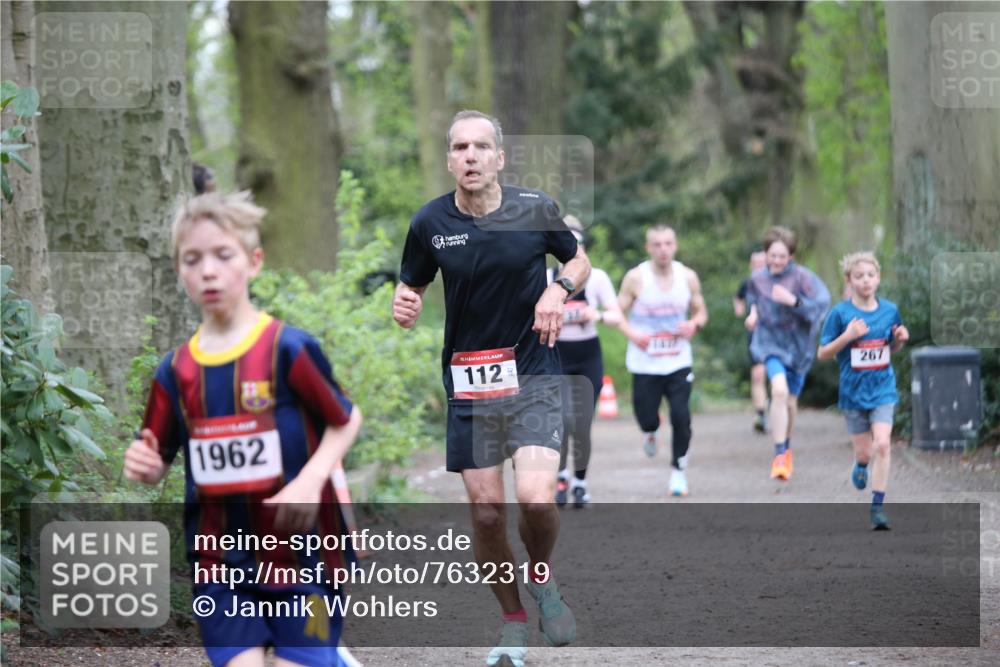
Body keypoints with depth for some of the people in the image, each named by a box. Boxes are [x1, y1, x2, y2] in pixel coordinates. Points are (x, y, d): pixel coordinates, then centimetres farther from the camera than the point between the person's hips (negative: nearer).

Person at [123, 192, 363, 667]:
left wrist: (311, 480, -14)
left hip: (298, 548, -3)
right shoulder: (175, 371, 4)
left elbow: (345, 420, 1)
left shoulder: (288, 349, -8)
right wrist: (143, 465, -13)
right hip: (220, 562, 3)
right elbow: (157, 463, 11)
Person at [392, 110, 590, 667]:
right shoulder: (430, 223, -2)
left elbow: (579, 260, 12)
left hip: (534, 374, -2)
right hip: (468, 381, 2)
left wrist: (560, 288, -9)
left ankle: (542, 578, 14)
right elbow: (412, 287, 12)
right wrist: (405, 307, -12)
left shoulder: (536, 209, -5)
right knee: (486, 512, 1)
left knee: (536, 499, -19)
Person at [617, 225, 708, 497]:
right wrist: (632, 334, -20)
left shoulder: (688, 277, 1)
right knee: (647, 419, 0)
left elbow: (701, 312, 13)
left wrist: (694, 325, -11)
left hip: (679, 362, 1)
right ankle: (650, 433, 39)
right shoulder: (636, 278, -7)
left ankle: (678, 469, 9)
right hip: (645, 363, -1)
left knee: (681, 417, -11)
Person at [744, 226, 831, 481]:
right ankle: (779, 455, -22)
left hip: (798, 344, 0)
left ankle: (787, 448, 41)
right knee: (779, 390, -25)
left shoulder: (802, 277, -14)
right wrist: (754, 311, 1)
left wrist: (793, 300, -35)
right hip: (771, 344, 0)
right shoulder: (757, 278, -3)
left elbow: (822, 304, -23)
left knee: (790, 401, 13)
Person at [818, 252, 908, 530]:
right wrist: (847, 336, -22)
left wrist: (901, 339, -8)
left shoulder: (890, 310, 1)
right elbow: (823, 354, -7)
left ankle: (878, 507, -9)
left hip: (883, 389, 1)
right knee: (864, 451, 8)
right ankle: (861, 466, 47)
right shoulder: (841, 313, -8)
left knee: (882, 444, -15)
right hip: (853, 390, -1)